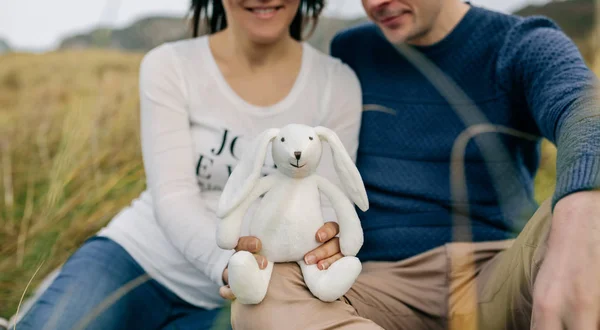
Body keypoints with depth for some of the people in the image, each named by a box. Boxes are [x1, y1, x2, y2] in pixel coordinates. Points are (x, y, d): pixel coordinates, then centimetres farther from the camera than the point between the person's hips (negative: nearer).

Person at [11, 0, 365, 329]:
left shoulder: (337, 84, -5)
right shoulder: (170, 66, -7)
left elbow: (323, 213, -8)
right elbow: (172, 198, -16)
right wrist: (232, 264, -36)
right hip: (134, 258, -1)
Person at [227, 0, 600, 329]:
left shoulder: (524, 46, 1)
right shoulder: (349, 52, 12)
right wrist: (322, 228, -8)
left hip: (501, 280, -2)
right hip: (384, 289, 3)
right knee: (262, 297, -30)